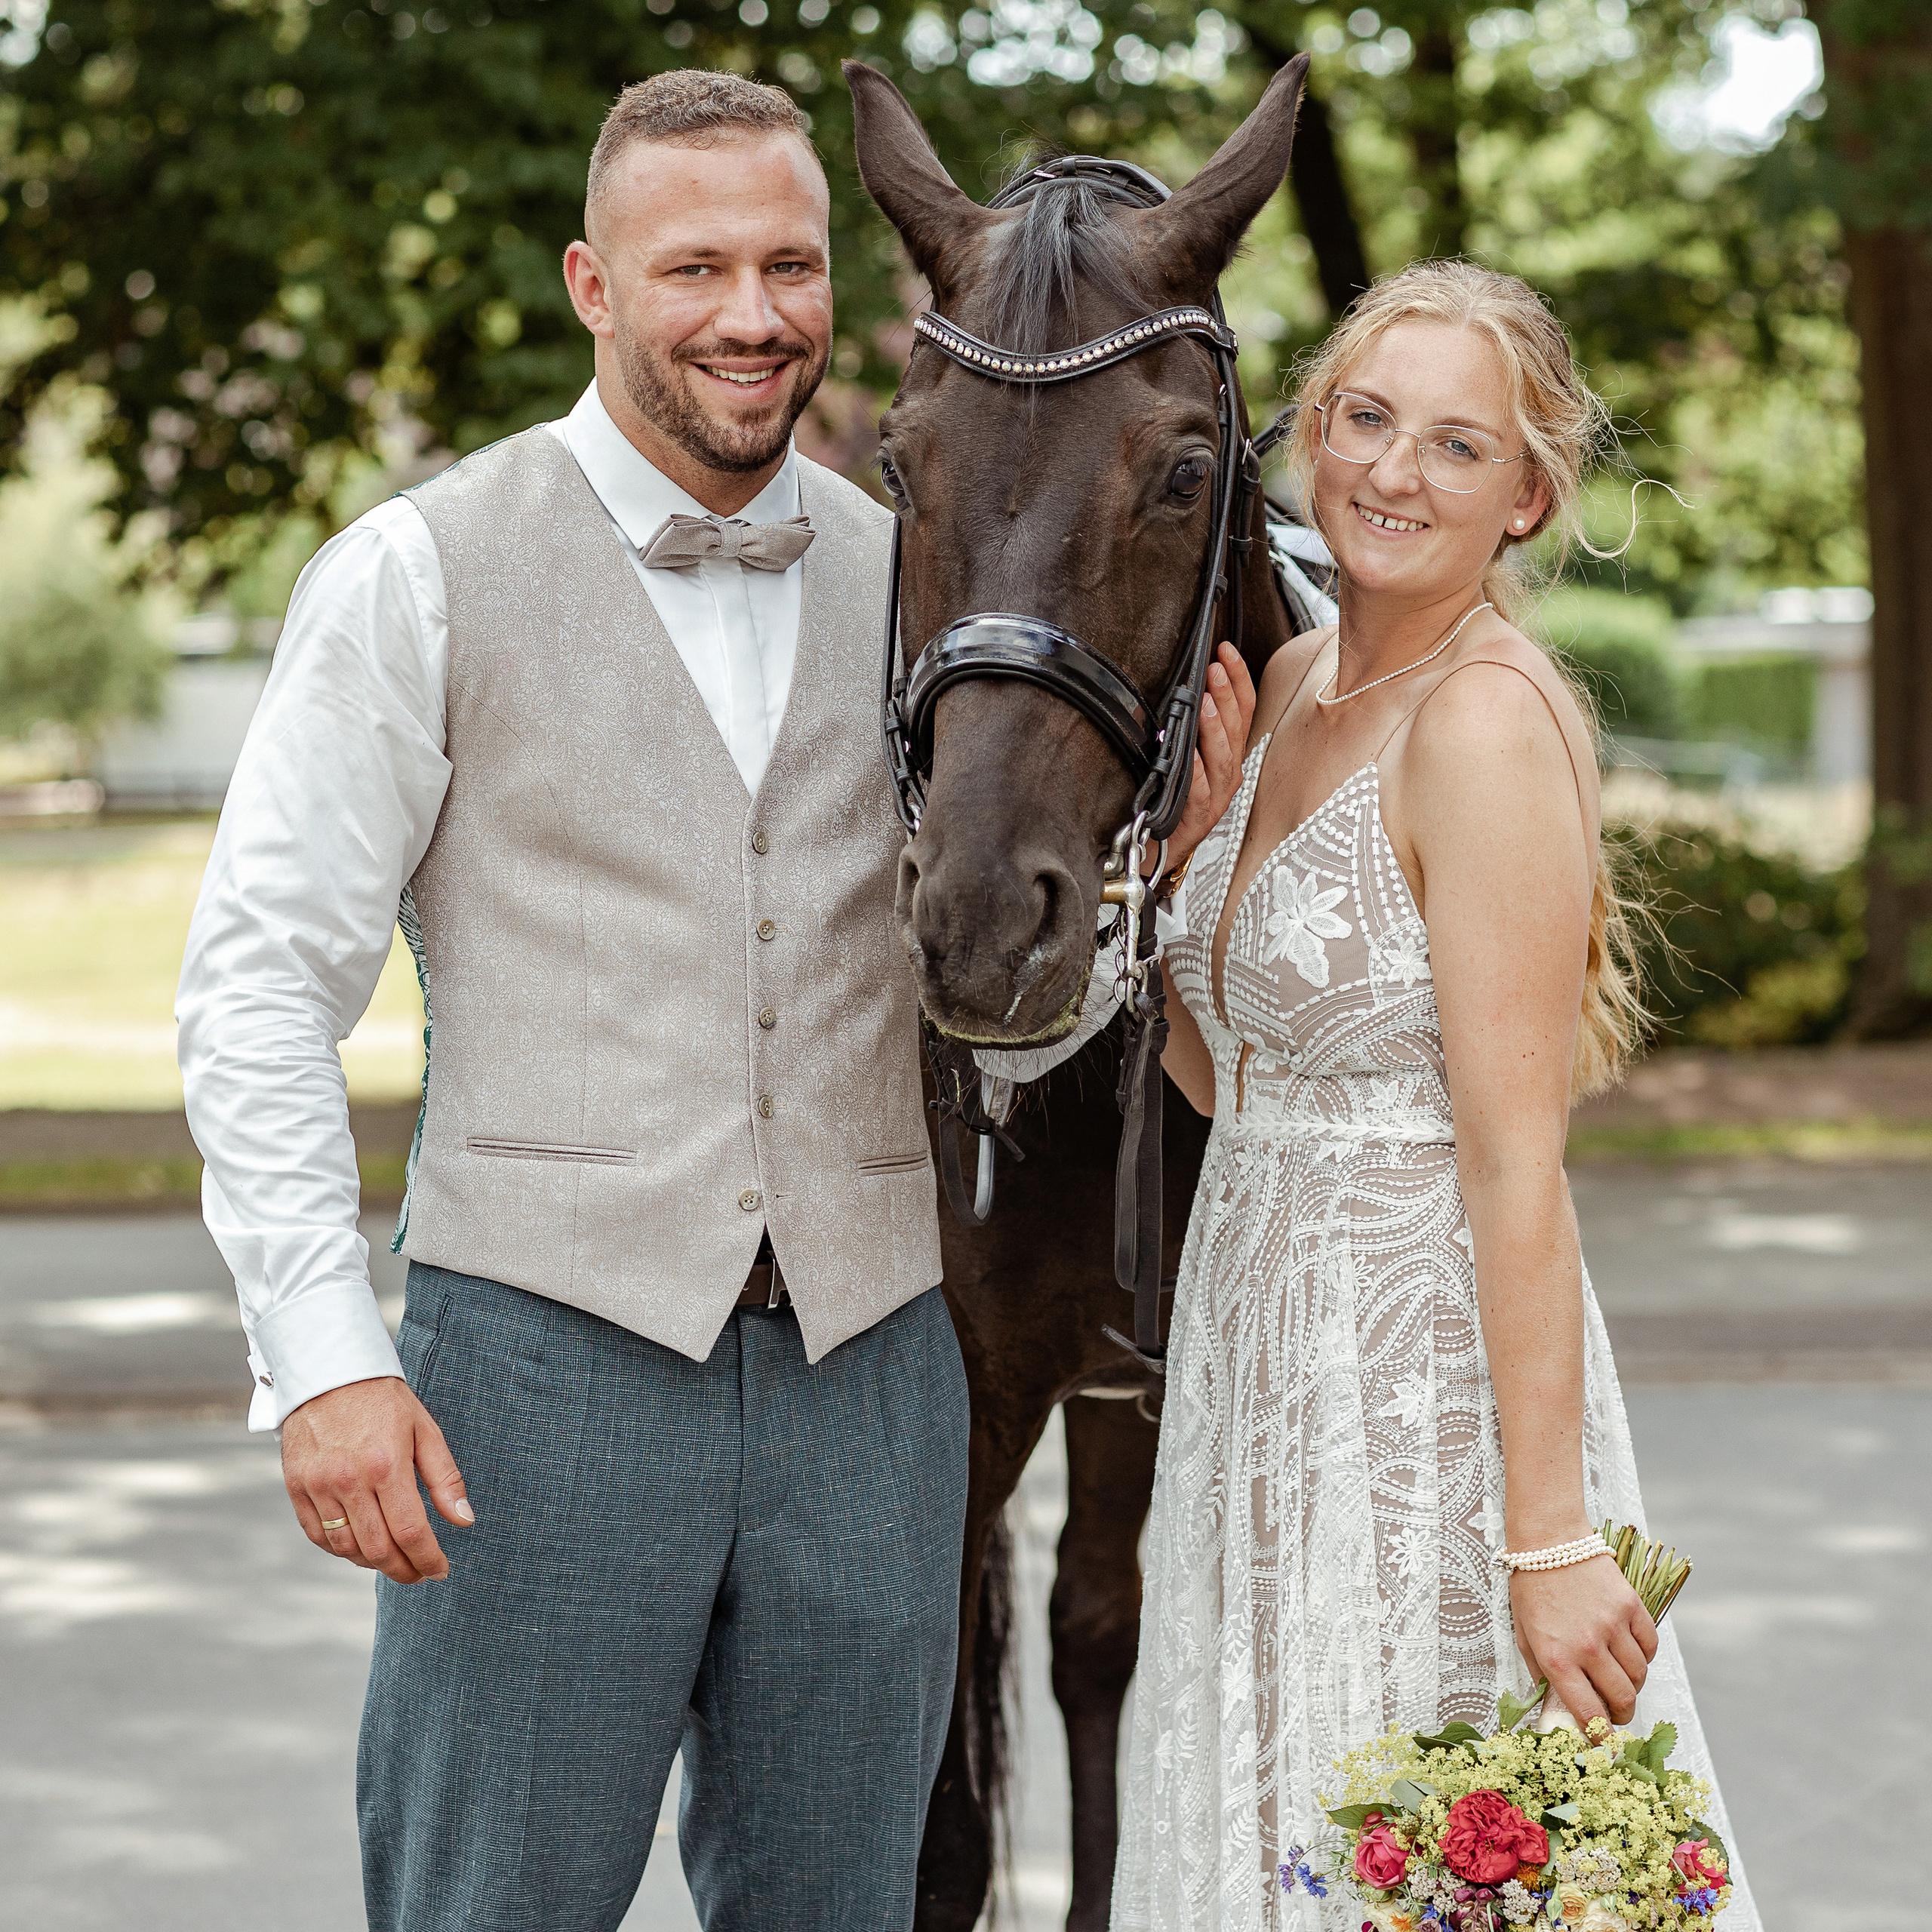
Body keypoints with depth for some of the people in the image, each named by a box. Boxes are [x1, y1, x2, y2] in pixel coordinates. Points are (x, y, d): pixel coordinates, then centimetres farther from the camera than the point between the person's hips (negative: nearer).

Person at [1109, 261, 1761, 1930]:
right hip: (1267, 1358, 8)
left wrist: (1551, 1534, -21)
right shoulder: (1290, 685, 9)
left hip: (1433, 1365, -8)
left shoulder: (1486, 724, -17)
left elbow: (1517, 1163, -20)